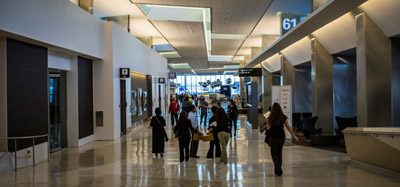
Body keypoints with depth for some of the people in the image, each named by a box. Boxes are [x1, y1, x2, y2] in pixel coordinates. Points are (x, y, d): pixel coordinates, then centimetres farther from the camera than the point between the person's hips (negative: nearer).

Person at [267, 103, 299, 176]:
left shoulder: (270, 118, -9)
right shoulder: (283, 117, -2)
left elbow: (268, 128, -6)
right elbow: (288, 127, -2)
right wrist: (294, 136, 3)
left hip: (273, 137, -3)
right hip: (281, 137, 3)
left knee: (274, 154, 5)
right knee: (279, 153, 18)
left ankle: (278, 170, -11)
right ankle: (278, 170, 25)